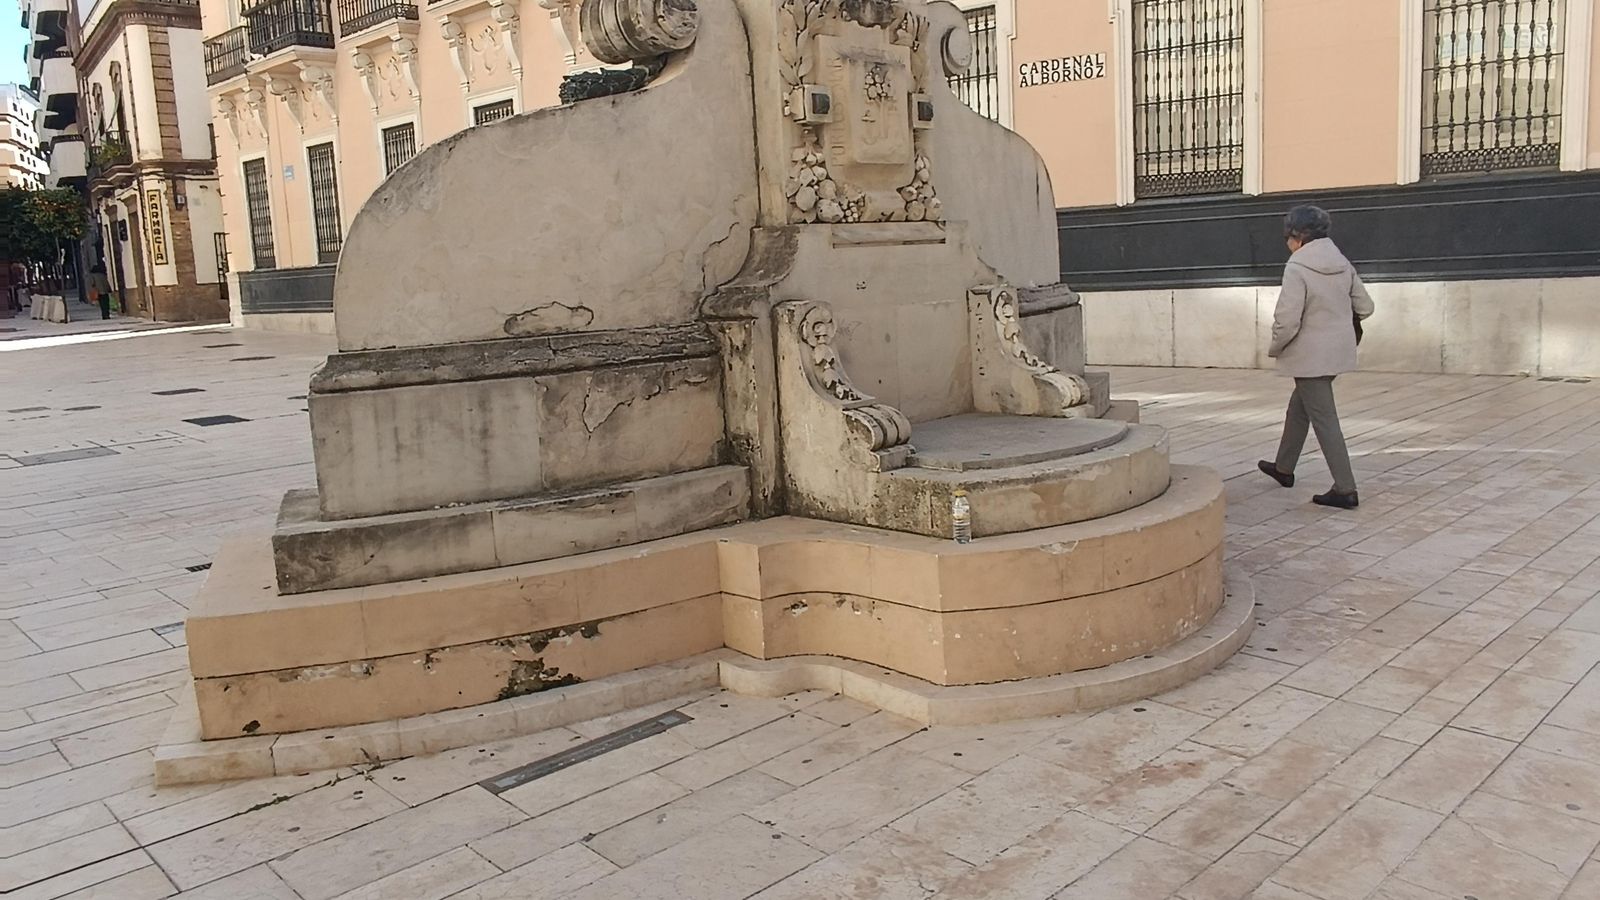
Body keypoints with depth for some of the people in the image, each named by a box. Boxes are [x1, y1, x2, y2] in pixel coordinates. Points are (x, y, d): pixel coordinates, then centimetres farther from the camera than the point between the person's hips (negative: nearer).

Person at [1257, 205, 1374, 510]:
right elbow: (1365, 307, 9)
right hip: (1339, 351, 8)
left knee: (1324, 419, -1)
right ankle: (1284, 468, 38)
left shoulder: (1297, 268, -19)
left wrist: (1275, 348, -5)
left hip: (1310, 355, -8)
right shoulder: (1342, 263, 4)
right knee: (1299, 406, 23)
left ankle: (1345, 490, 1)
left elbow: (1287, 321, -23)